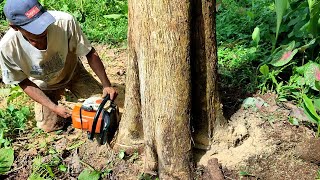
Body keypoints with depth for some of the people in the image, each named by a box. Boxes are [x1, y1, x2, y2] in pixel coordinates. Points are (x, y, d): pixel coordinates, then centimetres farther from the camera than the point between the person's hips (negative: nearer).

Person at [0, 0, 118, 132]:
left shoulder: (64, 21, -38)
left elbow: (90, 53, -23)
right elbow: (25, 83, -17)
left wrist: (106, 85, -25)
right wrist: (54, 107, -22)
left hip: (72, 72, 1)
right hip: (44, 85, 0)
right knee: (49, 125, -6)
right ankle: (59, 97, 25)